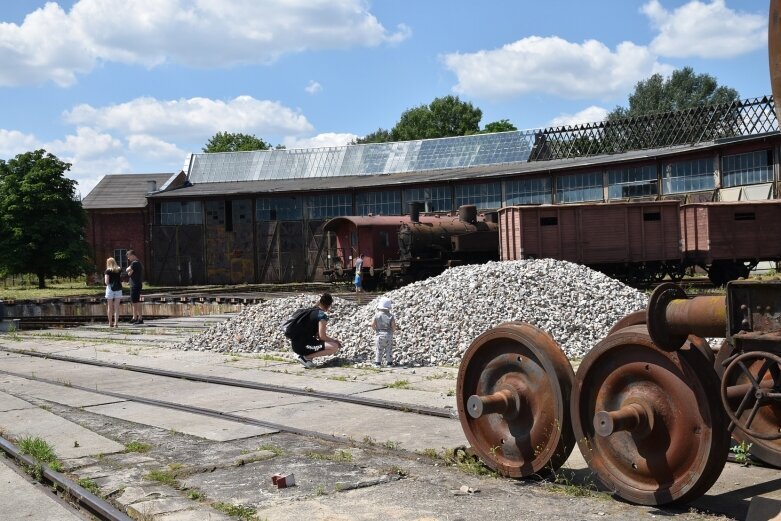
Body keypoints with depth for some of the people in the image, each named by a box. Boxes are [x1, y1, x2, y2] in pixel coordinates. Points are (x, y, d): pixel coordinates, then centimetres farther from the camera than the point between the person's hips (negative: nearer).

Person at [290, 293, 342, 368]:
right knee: (334, 347, -13)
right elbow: (322, 336, -14)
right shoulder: (322, 316, -10)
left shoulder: (311, 311, 17)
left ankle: (306, 356, 12)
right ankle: (305, 357, -9)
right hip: (302, 346, -9)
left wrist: (333, 340, 21)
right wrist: (334, 340, 4)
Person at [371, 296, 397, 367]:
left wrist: (376, 330, 8)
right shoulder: (391, 316, -7)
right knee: (389, 350, 9)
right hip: (388, 335, 0)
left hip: (379, 335, 0)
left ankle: (377, 363, 5)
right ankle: (389, 362, 10)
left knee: (378, 350, 7)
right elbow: (394, 326, -9)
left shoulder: (377, 315, -5)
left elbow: (372, 324, -9)